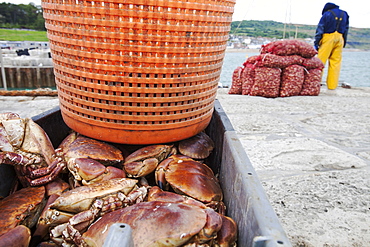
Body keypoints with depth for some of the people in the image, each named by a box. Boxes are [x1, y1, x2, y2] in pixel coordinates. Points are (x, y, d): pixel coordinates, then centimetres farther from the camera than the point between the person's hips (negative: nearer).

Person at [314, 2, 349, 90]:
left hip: (328, 37, -5)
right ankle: (332, 85, 3)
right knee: (336, 61, 4)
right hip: (340, 39, 5)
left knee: (320, 60, -5)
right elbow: (346, 31, 19)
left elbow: (320, 30, -3)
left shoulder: (326, 14, 3)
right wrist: (344, 43, 21)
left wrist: (316, 43, -3)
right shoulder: (344, 14, 19)